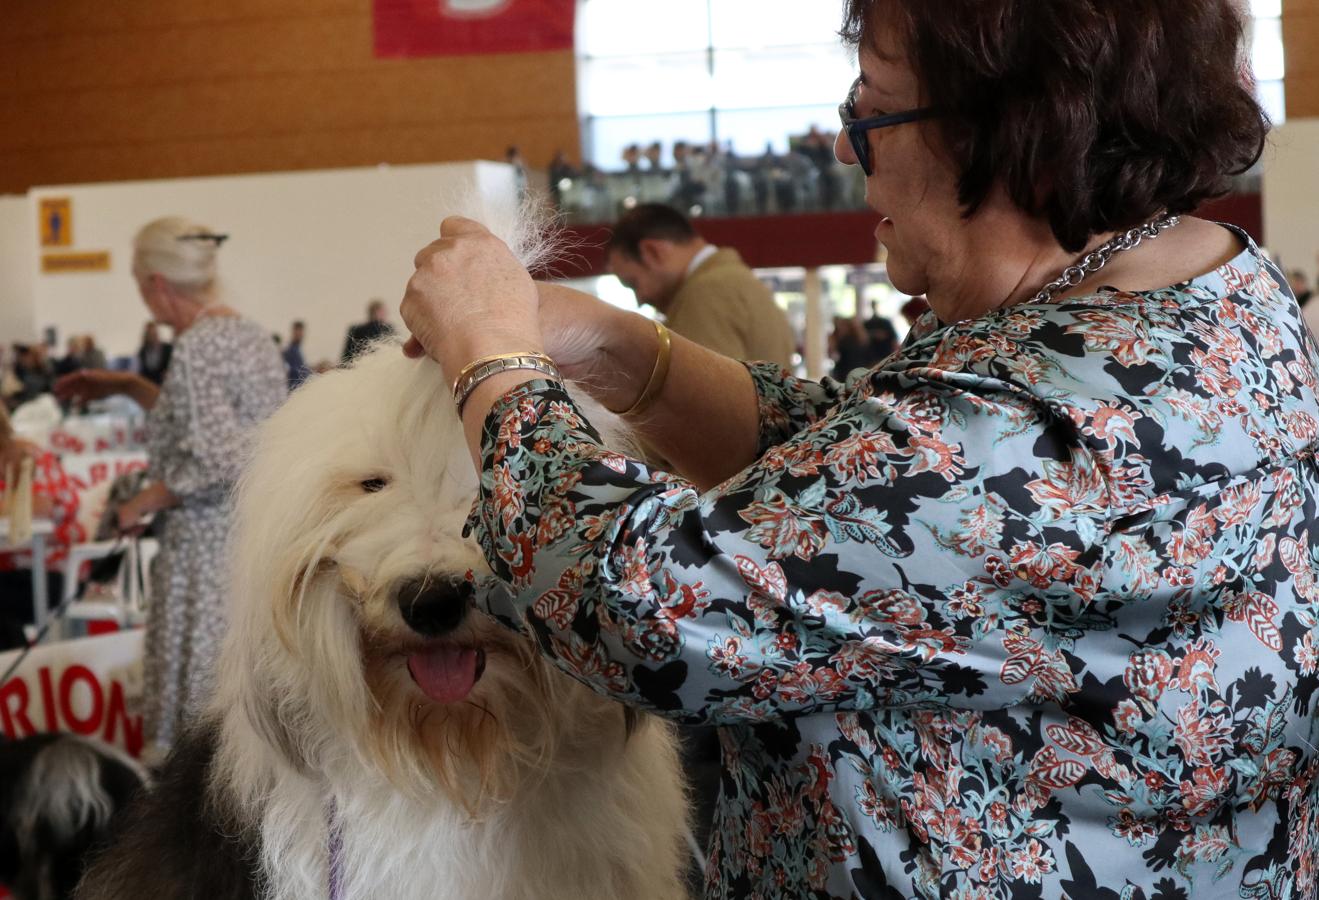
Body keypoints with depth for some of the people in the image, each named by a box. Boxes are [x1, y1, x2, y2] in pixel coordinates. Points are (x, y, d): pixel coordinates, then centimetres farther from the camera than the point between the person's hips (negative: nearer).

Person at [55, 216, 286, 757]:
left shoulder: (195, 348, -16)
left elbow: (215, 463, -22)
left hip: (212, 547, -9)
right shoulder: (251, 335, 11)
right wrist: (127, 386, 26)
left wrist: (144, 503, -9)